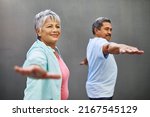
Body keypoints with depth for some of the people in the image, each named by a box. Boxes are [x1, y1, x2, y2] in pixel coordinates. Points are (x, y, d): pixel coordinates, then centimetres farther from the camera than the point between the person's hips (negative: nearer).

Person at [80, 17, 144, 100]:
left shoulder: (93, 43, 10)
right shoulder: (98, 42, -22)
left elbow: (90, 57, 32)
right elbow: (108, 47, -47)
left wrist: (85, 61, 54)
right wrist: (120, 47, -67)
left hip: (100, 90, 11)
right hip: (100, 92, -11)